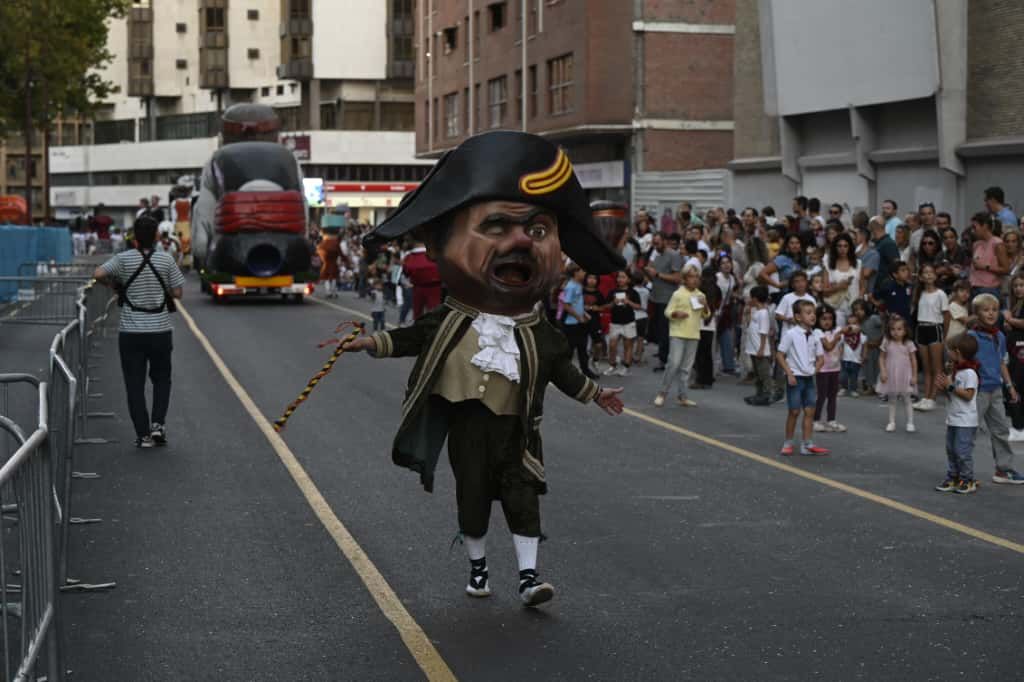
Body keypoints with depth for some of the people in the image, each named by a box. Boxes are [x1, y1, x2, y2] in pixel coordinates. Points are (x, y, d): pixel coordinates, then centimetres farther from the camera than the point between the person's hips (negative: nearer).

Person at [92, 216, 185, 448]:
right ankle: (158, 424, 1)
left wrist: (114, 285, 2)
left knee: (135, 384, 5)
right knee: (161, 378, 17)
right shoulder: (166, 260, -4)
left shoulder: (124, 259, -6)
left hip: (131, 332, -1)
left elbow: (99, 274, -17)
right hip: (160, 330, 1)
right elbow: (177, 292, -3)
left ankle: (143, 435, 3)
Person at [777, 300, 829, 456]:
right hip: (795, 378, -6)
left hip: (809, 378, 6)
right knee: (794, 411, -2)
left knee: (810, 411, 4)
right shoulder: (790, 334, -11)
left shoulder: (814, 337, 6)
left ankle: (807, 445, 8)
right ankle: (787, 444, 11)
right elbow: (780, 355, -11)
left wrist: (815, 370, 0)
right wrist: (789, 374, -14)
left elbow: (821, 357, 16)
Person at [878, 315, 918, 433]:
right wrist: (883, 371, -10)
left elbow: (913, 360, -1)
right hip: (891, 377, 2)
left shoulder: (908, 344, -6)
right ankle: (891, 422, 16)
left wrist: (914, 376, -4)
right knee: (892, 400, 9)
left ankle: (910, 423, 9)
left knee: (906, 400, 4)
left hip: (905, 377, -2)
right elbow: (882, 358, 2)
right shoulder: (887, 343, -3)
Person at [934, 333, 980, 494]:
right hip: (952, 419, 10)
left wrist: (951, 386, -22)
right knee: (951, 450, 13)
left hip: (966, 422, -10)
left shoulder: (970, 373, -17)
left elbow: (968, 395, -22)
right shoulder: (956, 371, 12)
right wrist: (944, 386, 0)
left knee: (963, 452, -5)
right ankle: (952, 478, 20)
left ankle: (968, 481, 4)